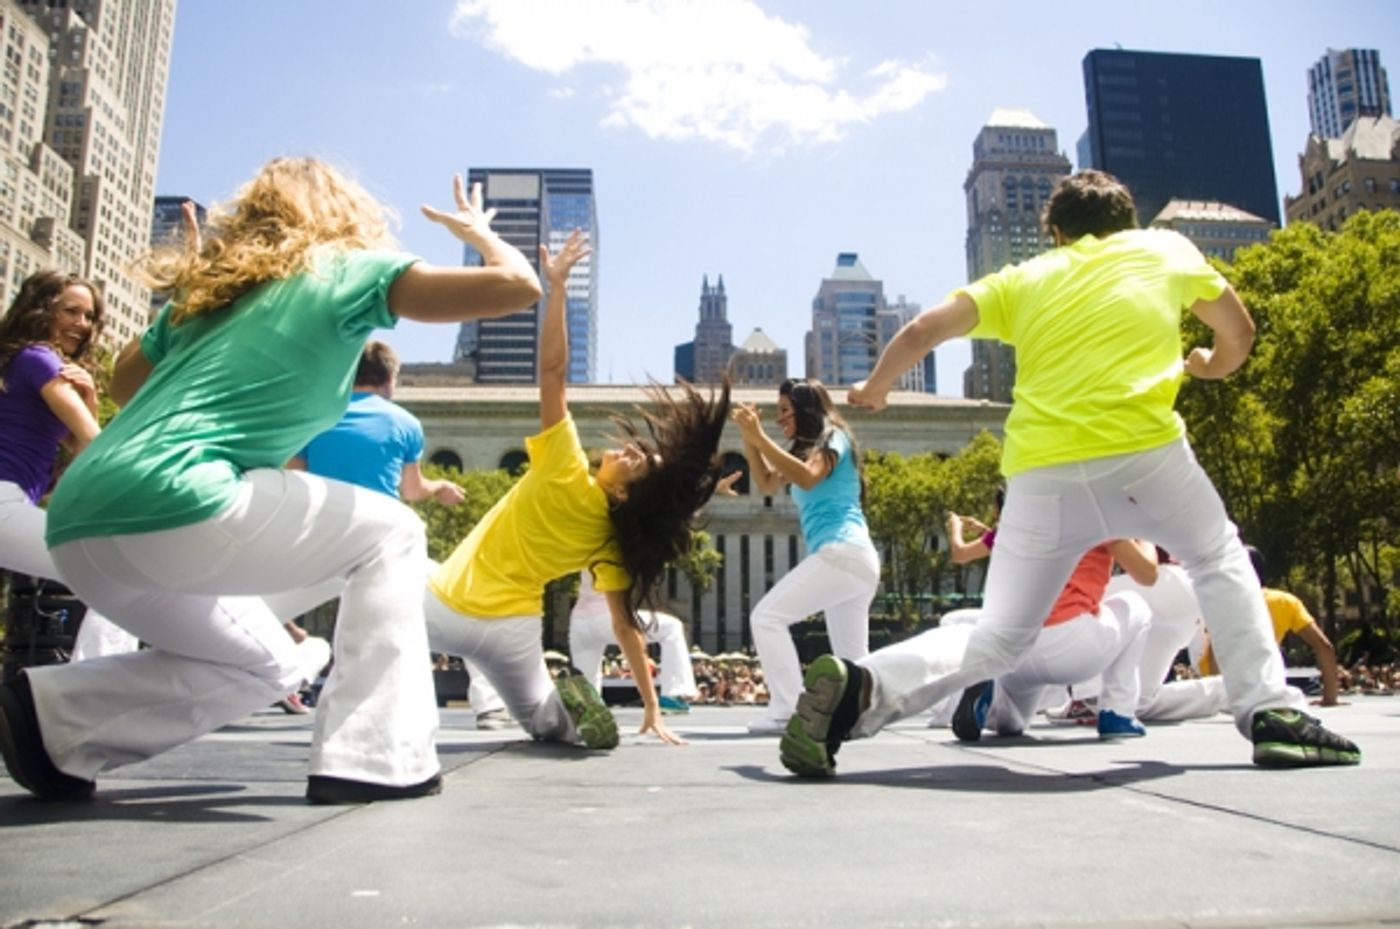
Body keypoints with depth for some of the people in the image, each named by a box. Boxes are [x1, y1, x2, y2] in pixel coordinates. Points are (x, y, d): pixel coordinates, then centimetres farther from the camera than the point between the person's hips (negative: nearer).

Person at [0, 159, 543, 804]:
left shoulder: (210, 287, 25)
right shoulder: (352, 269, 7)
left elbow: (125, 380, 39)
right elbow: (518, 285, 5)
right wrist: (479, 230, 25)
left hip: (80, 525, 8)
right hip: (168, 504, -8)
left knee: (264, 666, 25)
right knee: (391, 532, 11)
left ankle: (53, 720, 10)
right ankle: (374, 759, 2)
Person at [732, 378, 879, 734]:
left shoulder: (831, 437, -1)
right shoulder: (805, 448, 24)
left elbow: (808, 478, -19)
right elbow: (767, 483, 18)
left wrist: (760, 438, -20)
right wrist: (749, 439, 7)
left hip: (843, 552, -10)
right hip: (857, 560, 10)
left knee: (767, 616, -17)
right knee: (851, 658, 11)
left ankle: (786, 710, -22)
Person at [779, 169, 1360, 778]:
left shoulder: (1023, 278, 19)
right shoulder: (1167, 248, 21)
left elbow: (924, 328, 8)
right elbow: (1239, 331, 30)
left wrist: (874, 388, 24)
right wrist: (1210, 367, 52)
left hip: (1040, 475, 1)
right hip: (1144, 453, -1)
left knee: (998, 638, 9)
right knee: (1220, 560, 29)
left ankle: (859, 687, -14)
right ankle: (1270, 712, 19)